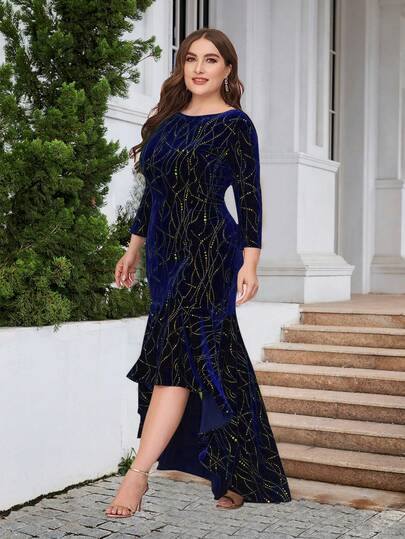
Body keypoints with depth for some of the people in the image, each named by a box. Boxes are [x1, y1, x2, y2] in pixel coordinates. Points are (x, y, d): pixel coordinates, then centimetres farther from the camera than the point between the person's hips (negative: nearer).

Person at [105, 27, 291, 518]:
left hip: (209, 250, -6)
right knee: (210, 360, 10)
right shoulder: (167, 121, 16)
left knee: (177, 353, -14)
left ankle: (137, 475, -12)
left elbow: (249, 197, -7)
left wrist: (250, 261, -14)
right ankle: (239, 477, 20)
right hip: (165, 252, 7)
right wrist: (134, 248, 20)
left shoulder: (235, 124, -2)